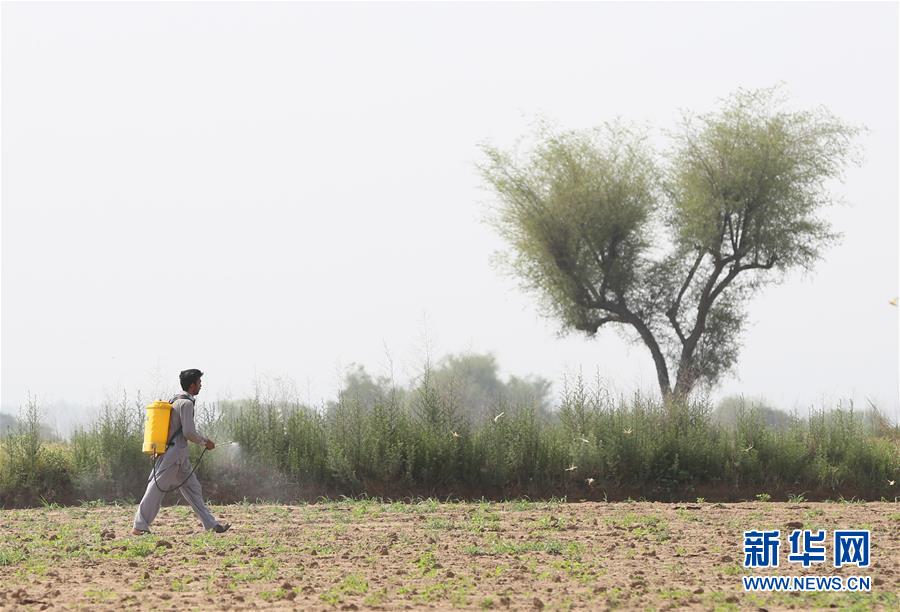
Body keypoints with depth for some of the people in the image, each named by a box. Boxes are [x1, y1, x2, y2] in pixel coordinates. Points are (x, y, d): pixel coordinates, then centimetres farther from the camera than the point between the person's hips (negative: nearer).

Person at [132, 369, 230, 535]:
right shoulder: (186, 403, -14)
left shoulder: (177, 401, 15)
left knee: (193, 488, 9)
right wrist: (204, 442, -4)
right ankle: (140, 526, -3)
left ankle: (211, 524, 11)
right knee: (157, 489, -6)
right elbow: (188, 432, -18)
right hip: (175, 453, -10)